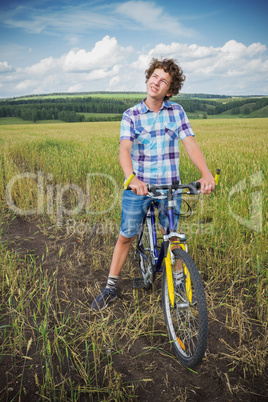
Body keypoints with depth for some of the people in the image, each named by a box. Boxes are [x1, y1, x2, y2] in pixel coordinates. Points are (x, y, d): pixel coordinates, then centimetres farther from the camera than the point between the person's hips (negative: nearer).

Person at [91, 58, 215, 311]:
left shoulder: (177, 112, 1)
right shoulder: (131, 115, -3)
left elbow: (190, 144, -10)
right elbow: (124, 149, -17)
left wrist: (206, 173, -28)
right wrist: (132, 178, -37)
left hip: (169, 186, 1)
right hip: (138, 185, -1)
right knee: (125, 236, 7)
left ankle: (179, 282, 33)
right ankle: (110, 287, 22)